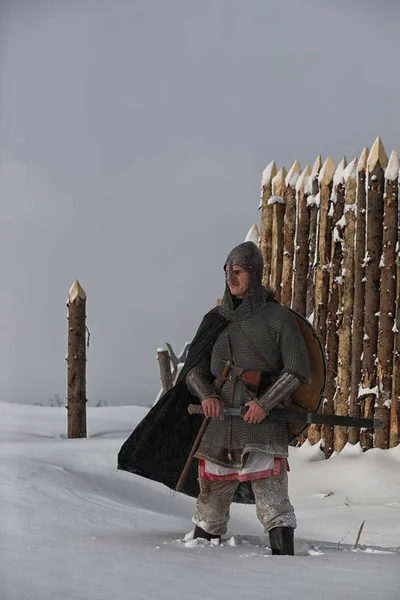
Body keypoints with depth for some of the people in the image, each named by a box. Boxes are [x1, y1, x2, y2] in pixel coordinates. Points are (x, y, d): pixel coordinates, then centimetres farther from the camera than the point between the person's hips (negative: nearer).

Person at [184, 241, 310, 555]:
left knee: (273, 503, -12)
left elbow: (298, 370, -2)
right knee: (211, 504, 11)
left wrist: (266, 402, -14)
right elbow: (194, 370, 15)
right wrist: (206, 395, -7)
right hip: (219, 424, 4)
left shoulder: (279, 317, 2)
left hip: (263, 424, -4)